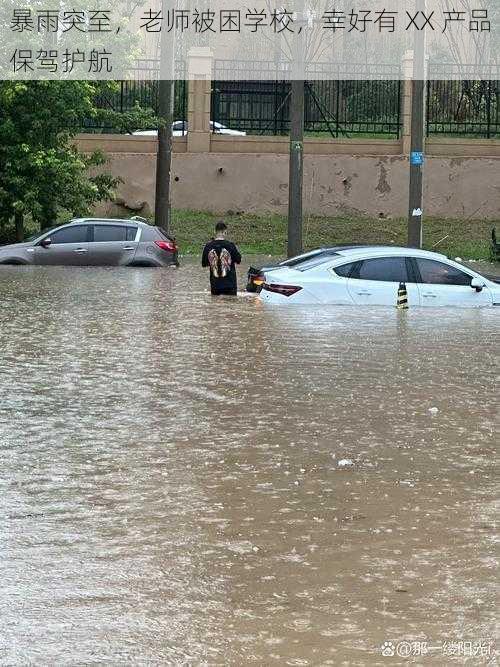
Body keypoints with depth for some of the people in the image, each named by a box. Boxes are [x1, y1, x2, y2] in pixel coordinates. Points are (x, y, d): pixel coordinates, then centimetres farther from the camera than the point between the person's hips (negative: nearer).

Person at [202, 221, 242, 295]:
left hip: (215, 285, 2)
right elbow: (238, 260, 1)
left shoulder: (208, 246, -5)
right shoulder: (230, 245, -12)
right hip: (229, 284, -2)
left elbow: (204, 264, 5)